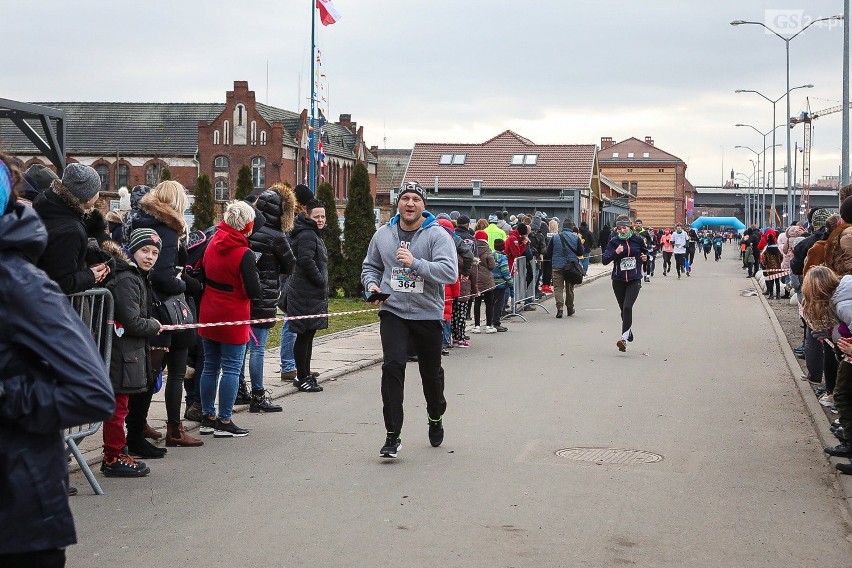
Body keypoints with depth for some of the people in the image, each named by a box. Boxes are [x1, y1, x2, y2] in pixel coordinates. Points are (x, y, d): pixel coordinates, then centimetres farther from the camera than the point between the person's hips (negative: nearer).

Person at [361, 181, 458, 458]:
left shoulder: (437, 235, -9)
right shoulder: (383, 235, 4)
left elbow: (450, 272, -22)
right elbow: (370, 266, 20)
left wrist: (415, 263, -32)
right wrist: (372, 284, -2)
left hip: (428, 314, -1)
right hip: (393, 312, 1)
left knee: (431, 372, 13)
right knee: (392, 367, -16)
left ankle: (435, 419, 43)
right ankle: (393, 436, -10)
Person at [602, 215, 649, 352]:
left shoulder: (638, 240, -1)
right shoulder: (614, 241, -2)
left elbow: (645, 252, 19)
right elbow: (604, 260, -8)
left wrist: (645, 257, -3)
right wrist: (615, 252, -24)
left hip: (634, 280, -2)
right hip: (618, 280, 2)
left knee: (627, 307, -19)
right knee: (623, 309, 11)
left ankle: (624, 338, -23)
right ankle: (629, 334, 34)